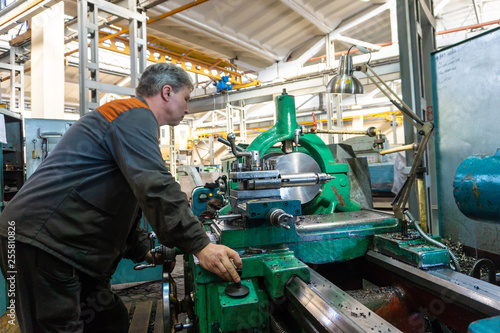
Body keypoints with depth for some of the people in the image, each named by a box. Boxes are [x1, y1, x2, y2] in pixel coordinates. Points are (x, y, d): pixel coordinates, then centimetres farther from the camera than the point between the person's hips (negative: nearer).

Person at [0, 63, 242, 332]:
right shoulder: (136, 115, -11)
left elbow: (125, 202, 26)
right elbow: (155, 186, -26)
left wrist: (143, 252, 24)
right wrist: (199, 245, -25)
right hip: (44, 243, -10)